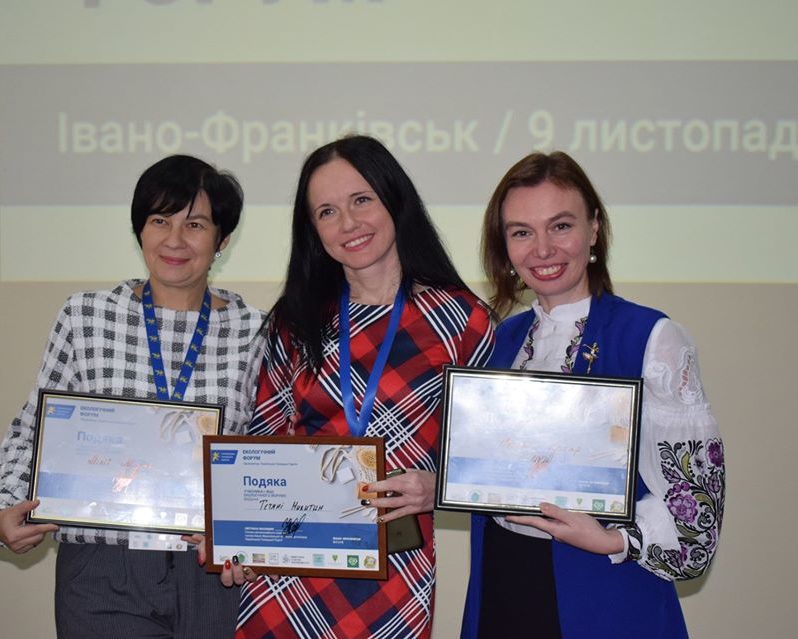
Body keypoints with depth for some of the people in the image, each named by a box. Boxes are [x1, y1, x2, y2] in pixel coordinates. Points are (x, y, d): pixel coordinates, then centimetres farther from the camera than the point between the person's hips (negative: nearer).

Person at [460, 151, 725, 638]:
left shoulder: (653, 339, -11)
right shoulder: (503, 340, 6)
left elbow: (698, 491, -13)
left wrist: (613, 540, -24)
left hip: (604, 596, -5)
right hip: (499, 586, 5)